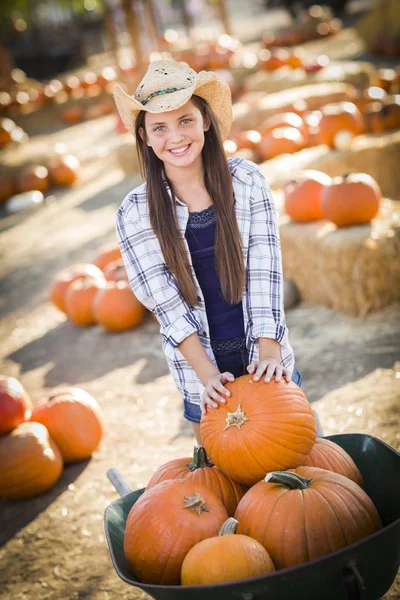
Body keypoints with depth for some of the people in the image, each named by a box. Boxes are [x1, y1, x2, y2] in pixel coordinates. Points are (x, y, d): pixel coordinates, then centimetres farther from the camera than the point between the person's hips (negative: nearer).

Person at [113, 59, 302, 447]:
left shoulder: (246, 180, -6)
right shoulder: (135, 214, -9)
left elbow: (264, 272, -9)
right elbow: (166, 303, -10)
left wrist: (268, 351, -17)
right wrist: (207, 374, -16)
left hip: (266, 359, 1)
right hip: (201, 375, -1)